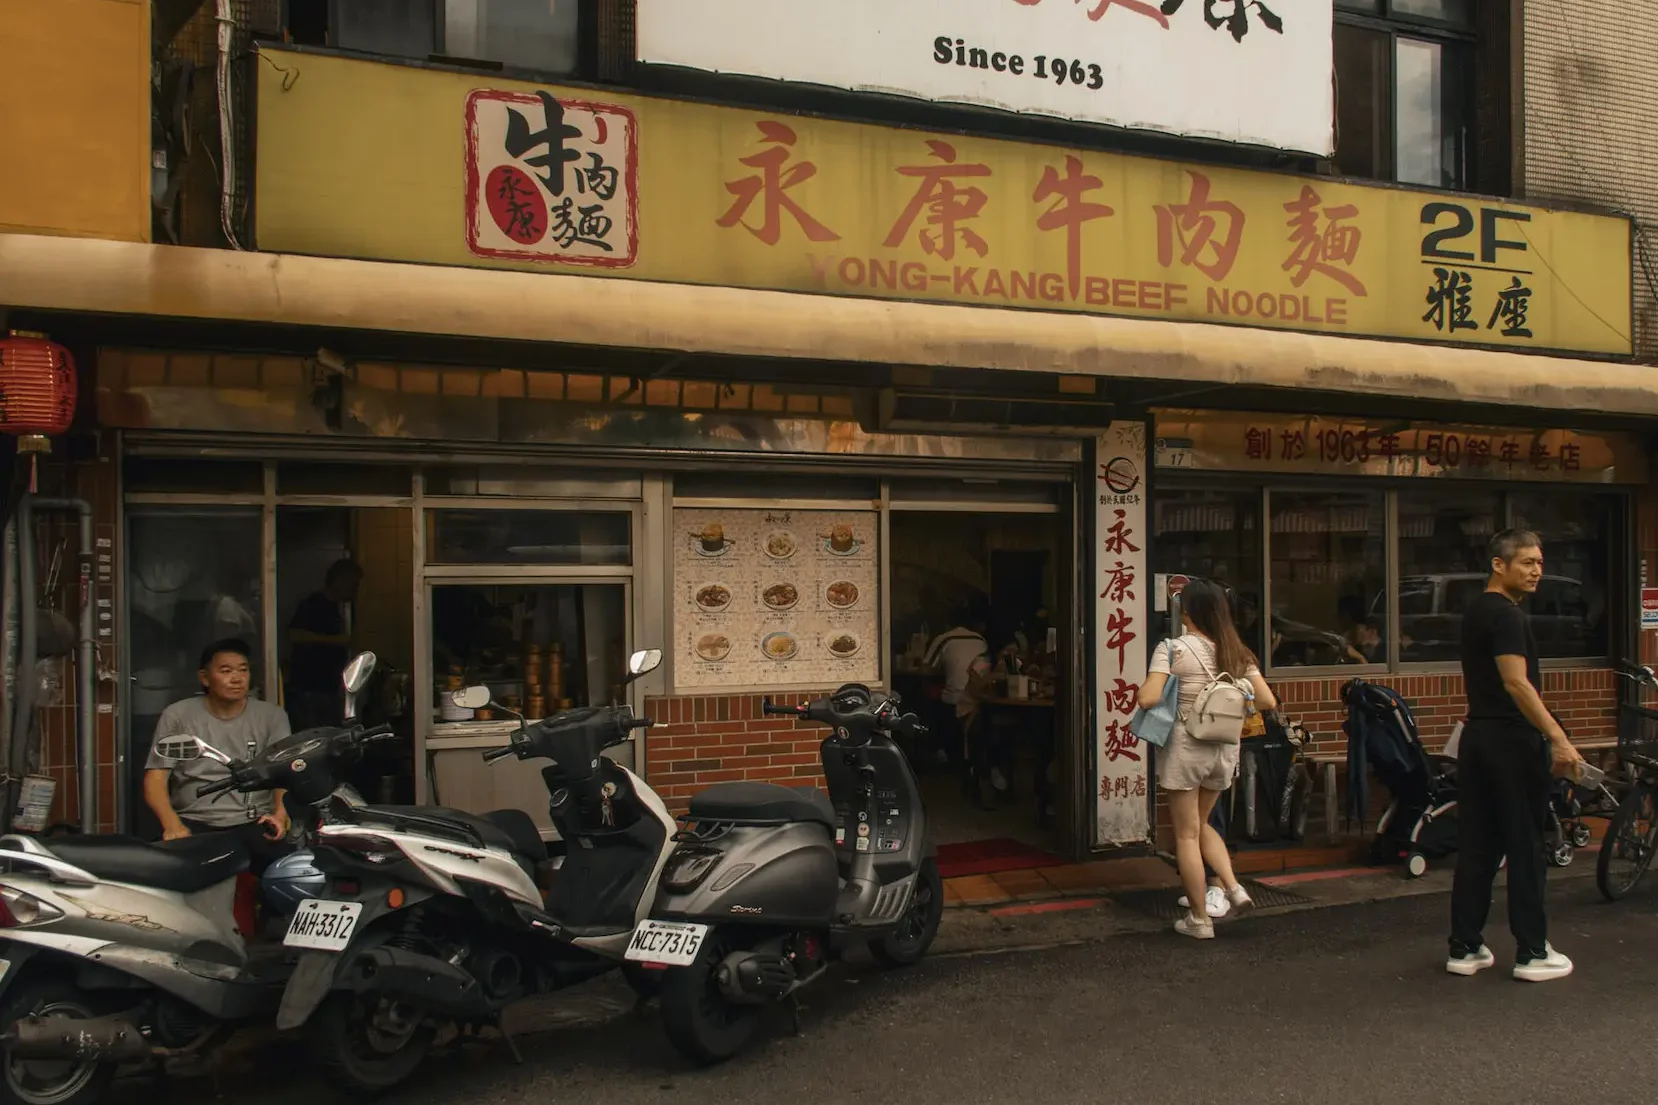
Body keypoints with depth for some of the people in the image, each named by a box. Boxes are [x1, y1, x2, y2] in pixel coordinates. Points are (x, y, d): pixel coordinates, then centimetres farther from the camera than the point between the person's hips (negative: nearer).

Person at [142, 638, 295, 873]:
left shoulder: (271, 716, 10)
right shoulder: (178, 716, 7)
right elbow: (155, 778, 0)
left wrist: (280, 814, -21)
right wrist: (172, 825, -19)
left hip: (254, 823, 0)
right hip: (194, 822, 0)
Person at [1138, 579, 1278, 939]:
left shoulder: (1172, 648, -12)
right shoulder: (1236, 652, 3)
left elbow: (1148, 699, -20)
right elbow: (1268, 701, 1)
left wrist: (1144, 685, 0)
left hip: (1185, 747, -5)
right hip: (1224, 749, 5)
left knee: (1186, 834, 6)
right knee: (1201, 824, 24)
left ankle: (1199, 919, 11)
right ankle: (1234, 888, 9)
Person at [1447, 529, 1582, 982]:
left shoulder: (1474, 612, 15)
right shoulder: (1507, 615, -15)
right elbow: (1516, 682, -24)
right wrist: (1557, 737, -26)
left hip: (1476, 738, 9)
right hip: (1512, 741, -9)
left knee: (1476, 846, 10)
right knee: (1526, 848, 0)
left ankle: (1464, 948, 14)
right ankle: (1532, 953, 7)